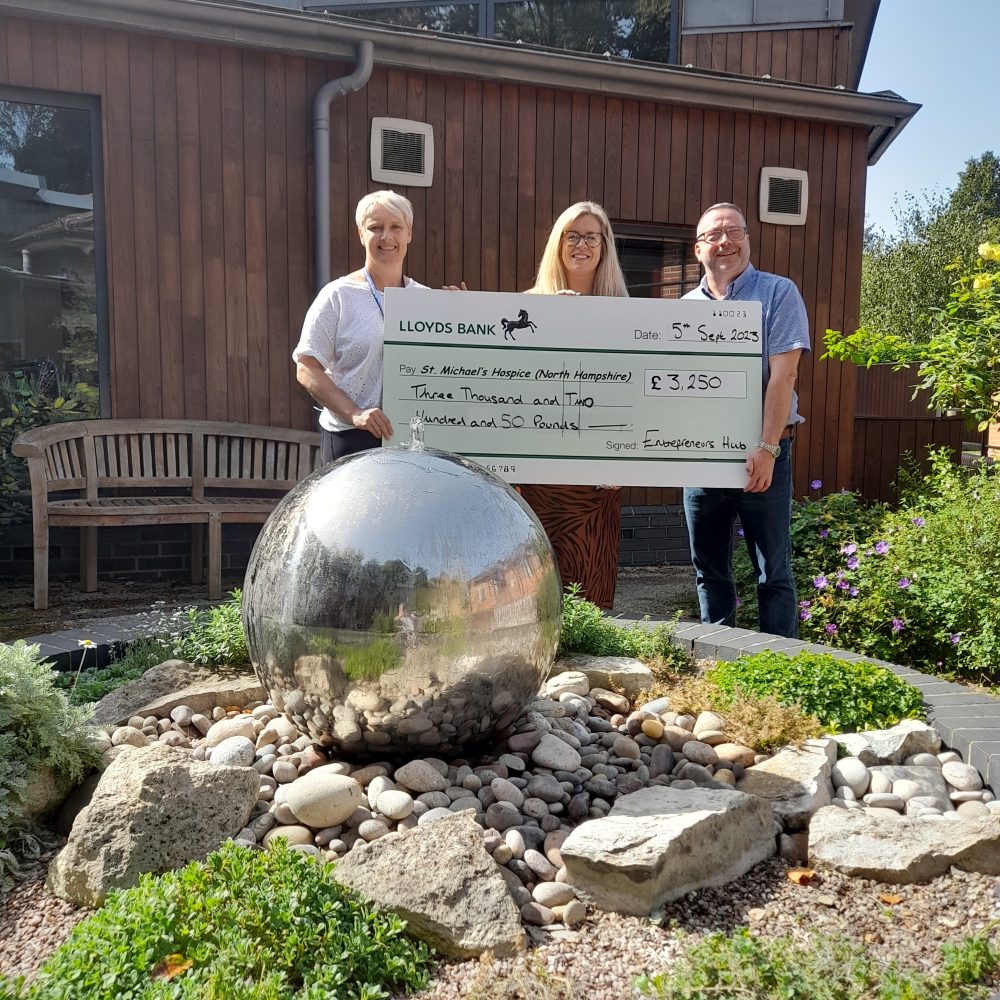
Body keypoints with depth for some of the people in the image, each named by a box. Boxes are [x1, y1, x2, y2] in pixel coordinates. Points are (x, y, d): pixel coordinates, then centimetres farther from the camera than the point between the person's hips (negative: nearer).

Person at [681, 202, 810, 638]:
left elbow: (783, 376, -11)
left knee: (773, 572, 2)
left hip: (760, 455, -4)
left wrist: (767, 450, -18)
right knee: (708, 569, 12)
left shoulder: (778, 293, -1)